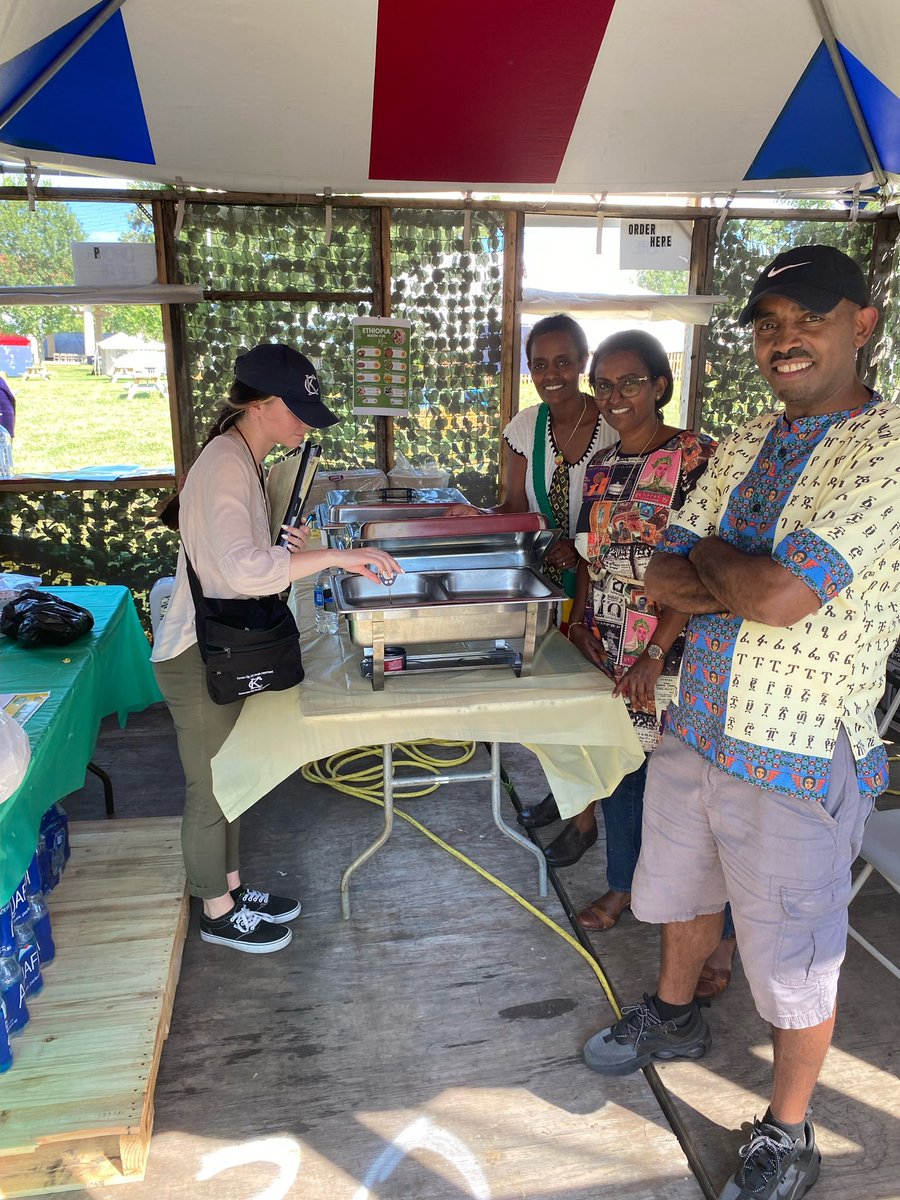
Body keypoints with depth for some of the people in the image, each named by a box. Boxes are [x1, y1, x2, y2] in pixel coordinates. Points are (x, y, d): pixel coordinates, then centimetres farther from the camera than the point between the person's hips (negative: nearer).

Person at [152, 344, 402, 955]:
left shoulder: (244, 461, 8)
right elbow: (244, 569, -39)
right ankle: (219, 913, 29)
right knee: (211, 791, 9)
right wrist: (336, 555, -35)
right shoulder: (224, 464, -24)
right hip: (198, 656, -10)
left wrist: (292, 549, -1)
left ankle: (231, 887, 41)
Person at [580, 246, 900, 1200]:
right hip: (696, 728, 7)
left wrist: (708, 555, -9)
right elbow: (661, 576, 2)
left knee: (793, 963, 12)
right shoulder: (743, 447, 7)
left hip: (800, 755, -6)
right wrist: (745, 584, -16)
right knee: (686, 895, 27)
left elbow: (782, 596, -27)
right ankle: (674, 1017, 56)